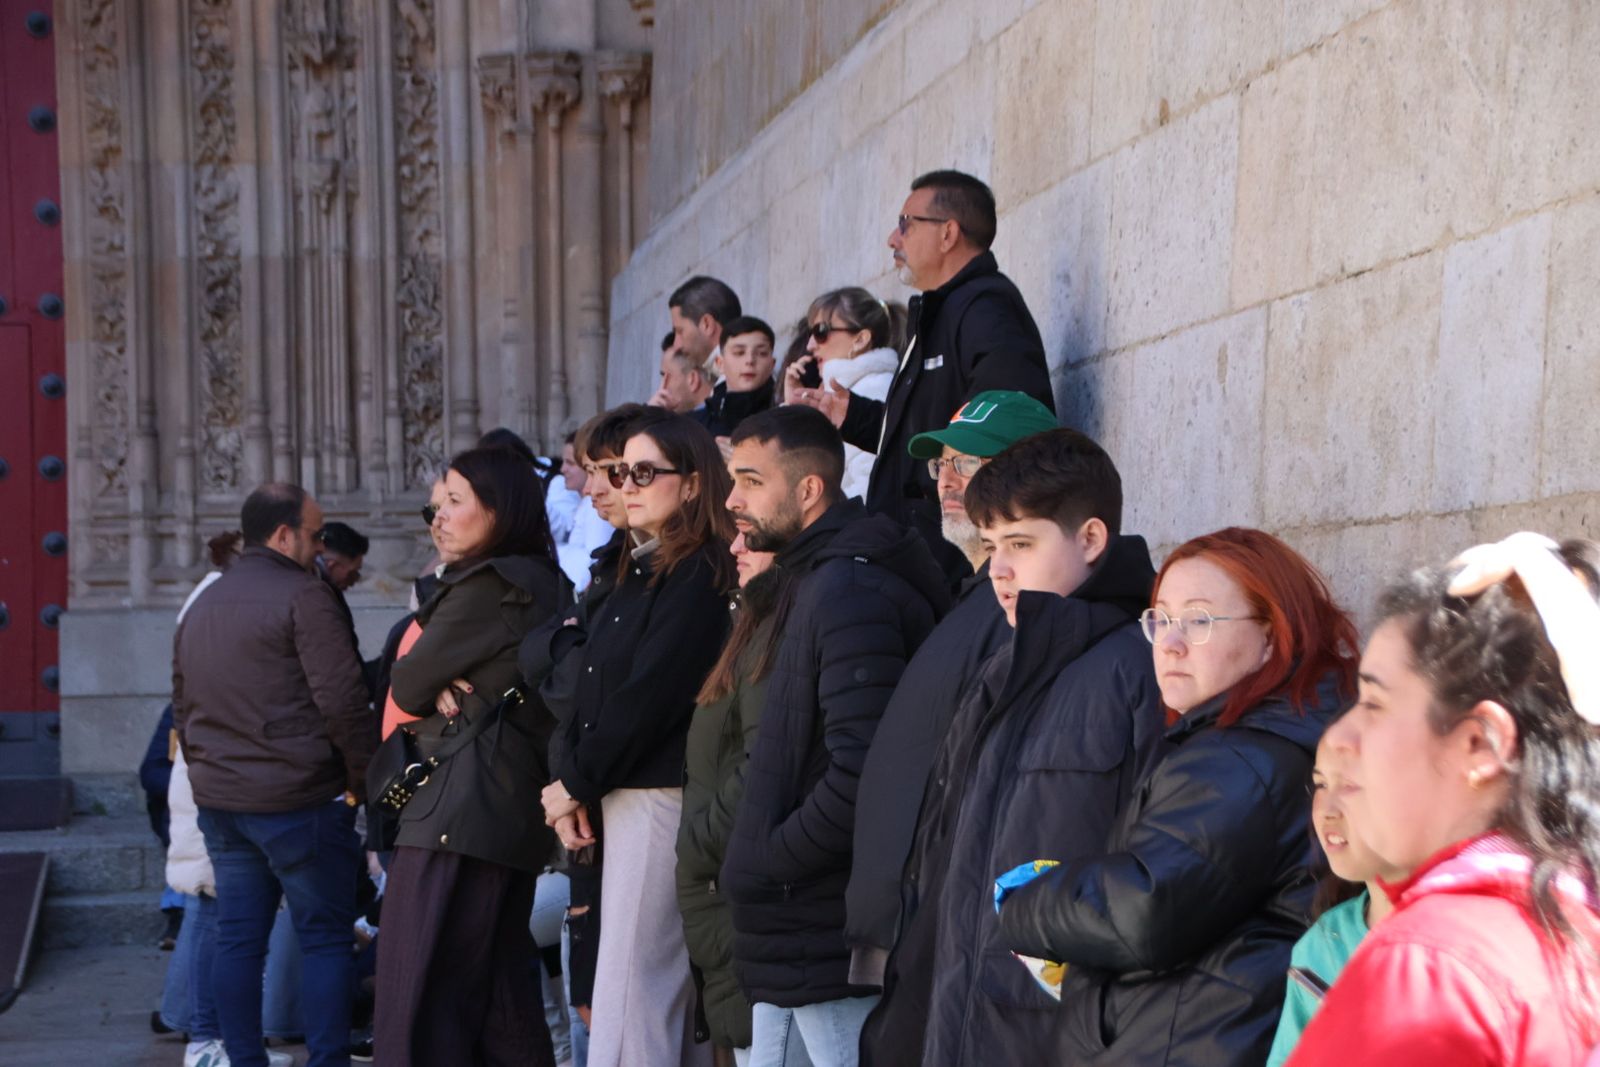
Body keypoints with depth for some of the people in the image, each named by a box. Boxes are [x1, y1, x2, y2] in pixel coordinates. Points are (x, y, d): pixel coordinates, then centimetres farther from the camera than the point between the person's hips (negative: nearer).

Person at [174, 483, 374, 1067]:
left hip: (218, 800, 7)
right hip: (298, 800, -7)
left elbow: (183, 706, 22)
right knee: (325, 939, 0)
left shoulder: (201, 606, 16)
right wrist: (362, 780, -8)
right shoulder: (303, 595, -11)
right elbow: (342, 699, -17)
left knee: (238, 939, 9)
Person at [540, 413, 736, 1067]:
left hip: (659, 792, -9)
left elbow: (649, 694, -18)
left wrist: (577, 781, -9)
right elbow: (592, 687, 13)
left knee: (631, 987, -9)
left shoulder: (699, 574, -11)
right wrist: (571, 784, 0)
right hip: (623, 793, 9)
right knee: (670, 985, 11)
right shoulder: (638, 570, 18)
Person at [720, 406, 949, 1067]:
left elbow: (862, 770, -26)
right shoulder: (814, 583, 15)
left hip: (825, 933, -10)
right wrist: (761, 858, 12)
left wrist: (770, 858, -16)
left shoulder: (850, 592, -17)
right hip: (789, 933, 10)